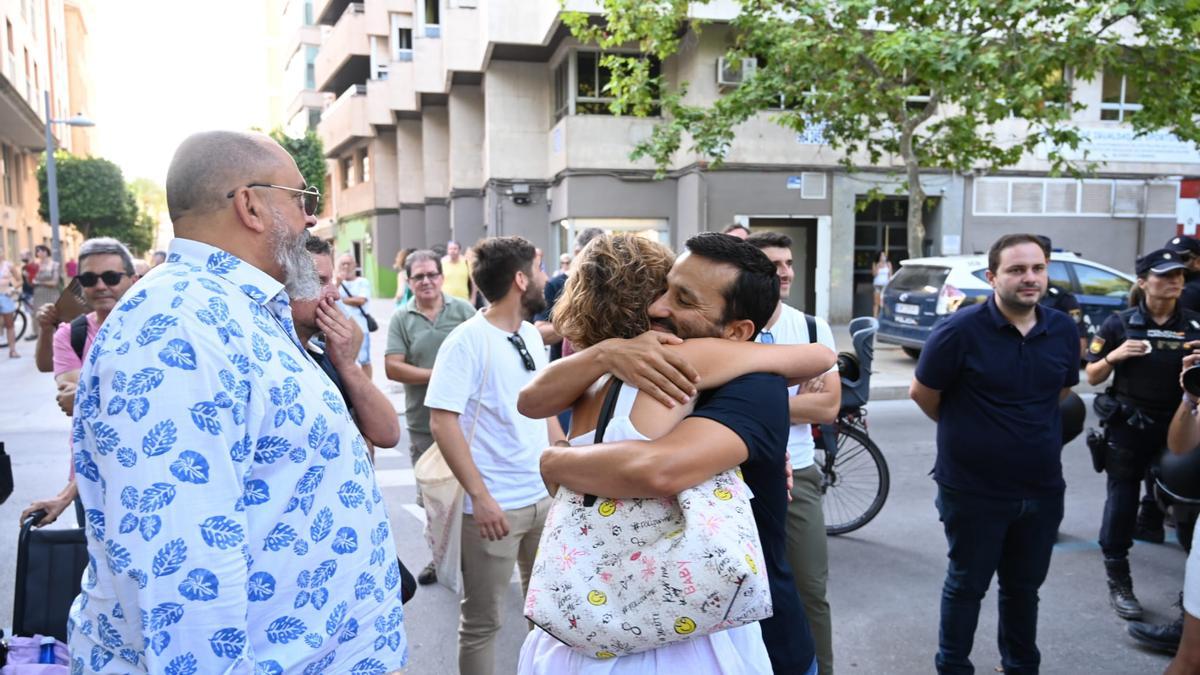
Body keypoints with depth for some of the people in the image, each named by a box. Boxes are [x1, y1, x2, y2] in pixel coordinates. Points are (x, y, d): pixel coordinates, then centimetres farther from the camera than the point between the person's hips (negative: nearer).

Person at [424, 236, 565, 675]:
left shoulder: (531, 334, 8)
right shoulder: (467, 340, -14)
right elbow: (442, 422, -18)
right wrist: (480, 496, -21)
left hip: (545, 496, 7)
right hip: (495, 504, -7)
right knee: (482, 621, 7)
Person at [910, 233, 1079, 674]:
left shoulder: (1064, 331, -1)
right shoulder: (961, 330, -18)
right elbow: (922, 393, -8)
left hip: (1043, 489, 5)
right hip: (974, 490, -5)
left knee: (1025, 586, 20)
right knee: (967, 584, 11)